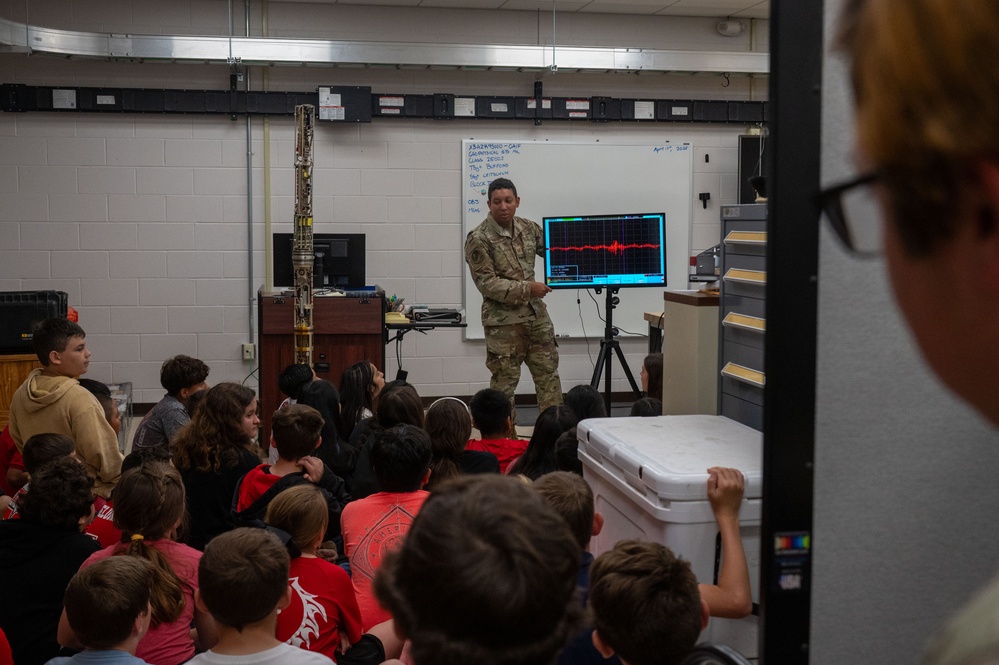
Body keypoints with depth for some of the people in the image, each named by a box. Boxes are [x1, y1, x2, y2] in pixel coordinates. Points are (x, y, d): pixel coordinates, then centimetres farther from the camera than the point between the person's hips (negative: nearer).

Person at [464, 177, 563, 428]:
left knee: (549, 374, 8)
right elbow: (486, 283, -16)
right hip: (503, 320, -5)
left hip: (536, 314, 5)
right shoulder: (478, 239, -13)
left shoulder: (528, 228, 4)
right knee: (505, 381, 3)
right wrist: (526, 289, -21)